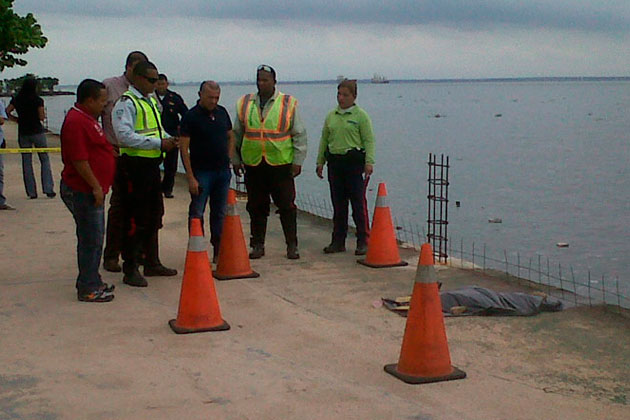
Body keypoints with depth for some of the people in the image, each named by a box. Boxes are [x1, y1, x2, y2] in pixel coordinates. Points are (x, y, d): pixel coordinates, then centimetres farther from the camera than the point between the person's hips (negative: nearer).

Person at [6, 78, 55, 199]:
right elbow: (42, 117, -11)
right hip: (37, 132, -3)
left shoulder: (16, 100, 4)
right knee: (45, 160, 5)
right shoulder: (38, 100, -8)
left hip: (23, 133, 3)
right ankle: (48, 189, -3)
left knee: (26, 162, 6)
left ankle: (31, 192, 6)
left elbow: (7, 112, -3)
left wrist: (17, 120, 6)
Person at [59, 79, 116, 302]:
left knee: (95, 238, 17)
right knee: (91, 239, -5)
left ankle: (92, 282, 27)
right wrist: (96, 187, -20)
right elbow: (79, 160, -23)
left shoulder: (88, 119, 15)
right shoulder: (76, 122, -19)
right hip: (83, 191, -11)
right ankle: (88, 289, 1)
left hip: (90, 190, 11)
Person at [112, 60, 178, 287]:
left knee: (154, 216, 17)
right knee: (135, 220, -6)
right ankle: (130, 270, 1)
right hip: (135, 167, -9)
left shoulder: (152, 101, 17)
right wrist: (159, 143, -23)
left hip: (152, 165, 9)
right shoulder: (126, 104, -12)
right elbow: (125, 136, -23)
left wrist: (168, 139, 6)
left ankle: (152, 262, 30)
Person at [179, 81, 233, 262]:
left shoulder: (222, 112, 9)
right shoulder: (191, 116, -8)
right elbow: (183, 148, -11)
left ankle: (219, 251, 17)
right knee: (197, 214, -3)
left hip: (223, 172, 5)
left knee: (219, 213, 10)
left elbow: (231, 137, 23)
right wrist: (190, 178, -15)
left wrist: (228, 159, 9)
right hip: (201, 172, -5)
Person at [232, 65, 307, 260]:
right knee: (256, 207, 6)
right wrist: (236, 159, 11)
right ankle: (257, 245, 17)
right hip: (253, 164, 2)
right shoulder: (245, 104, 9)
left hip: (281, 164, -2)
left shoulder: (289, 104, 2)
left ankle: (292, 246, 8)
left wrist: (297, 161, -3)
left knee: (287, 206, -1)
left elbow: (300, 135, 3)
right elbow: (236, 134, 16)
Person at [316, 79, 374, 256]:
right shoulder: (331, 116, 14)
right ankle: (338, 241, 16)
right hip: (335, 161, 5)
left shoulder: (361, 115, -2)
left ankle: (363, 241, 1)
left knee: (358, 202, -5)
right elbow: (324, 140, 18)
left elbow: (369, 140, -7)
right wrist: (320, 162, 14)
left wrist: (369, 162, -16)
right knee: (338, 203, 9)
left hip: (355, 161, -5)